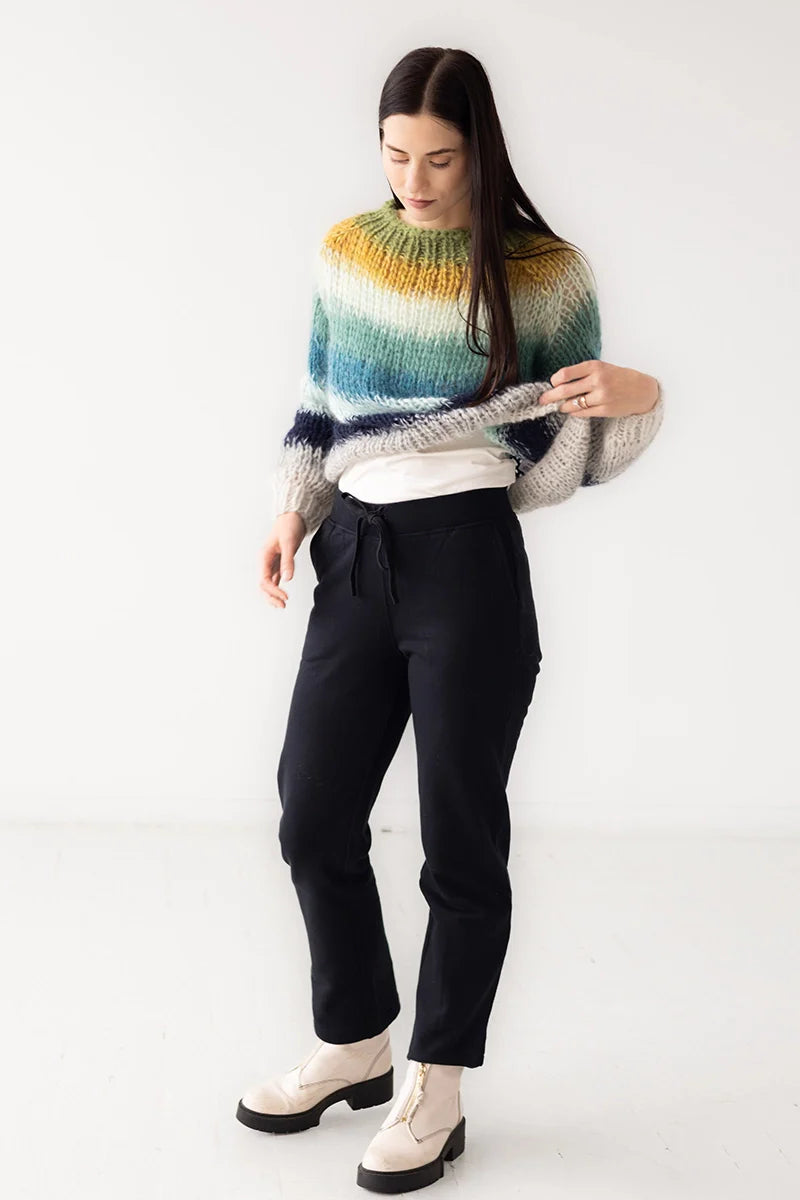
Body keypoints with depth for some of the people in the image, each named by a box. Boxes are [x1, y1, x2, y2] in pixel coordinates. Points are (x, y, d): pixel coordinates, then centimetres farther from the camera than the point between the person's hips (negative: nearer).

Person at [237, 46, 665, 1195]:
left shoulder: (544, 272, -2)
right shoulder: (347, 250, 10)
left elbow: (565, 460, 2)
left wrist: (633, 395, -18)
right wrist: (291, 512, 5)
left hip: (467, 556, -5)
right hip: (355, 559, 5)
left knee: (459, 841, 4)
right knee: (314, 819, 10)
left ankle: (437, 1090, 22)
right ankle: (357, 1046, 32)